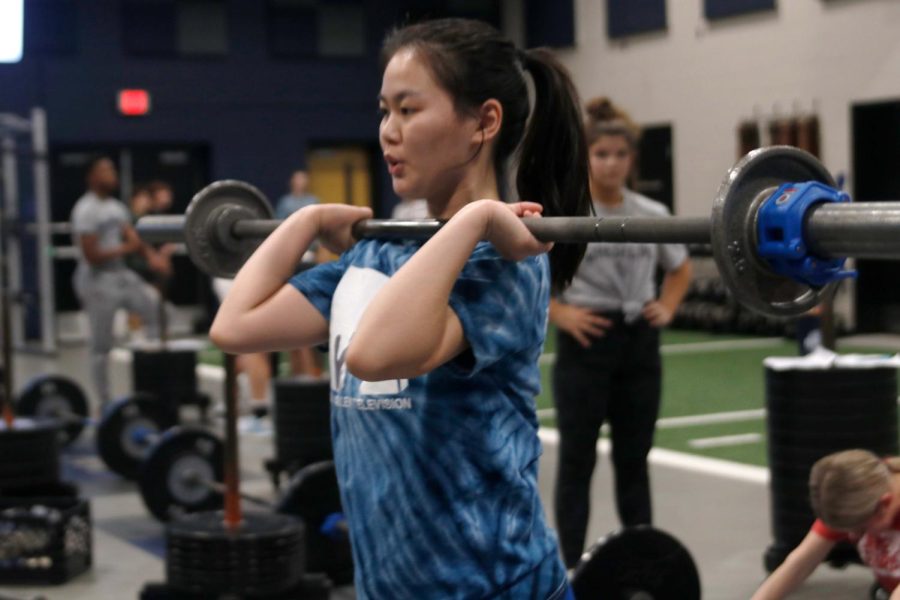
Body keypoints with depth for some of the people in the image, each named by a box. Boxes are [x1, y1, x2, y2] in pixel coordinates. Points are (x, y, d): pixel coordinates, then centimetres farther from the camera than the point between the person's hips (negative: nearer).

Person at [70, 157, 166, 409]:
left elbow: (132, 238, 6)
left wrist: (151, 256, -13)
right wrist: (125, 249, -13)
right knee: (101, 346, 0)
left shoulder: (116, 207, 10)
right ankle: (104, 402, 9)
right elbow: (91, 255, -21)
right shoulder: (86, 211, -16)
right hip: (97, 282, -8)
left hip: (121, 275, 8)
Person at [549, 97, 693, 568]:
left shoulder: (652, 215, 5)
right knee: (577, 460, 2)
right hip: (586, 343, -4)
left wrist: (666, 308, 5)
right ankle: (573, 569, 9)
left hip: (639, 344, 4)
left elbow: (681, 269, 21)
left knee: (634, 459, 11)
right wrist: (557, 313, -14)